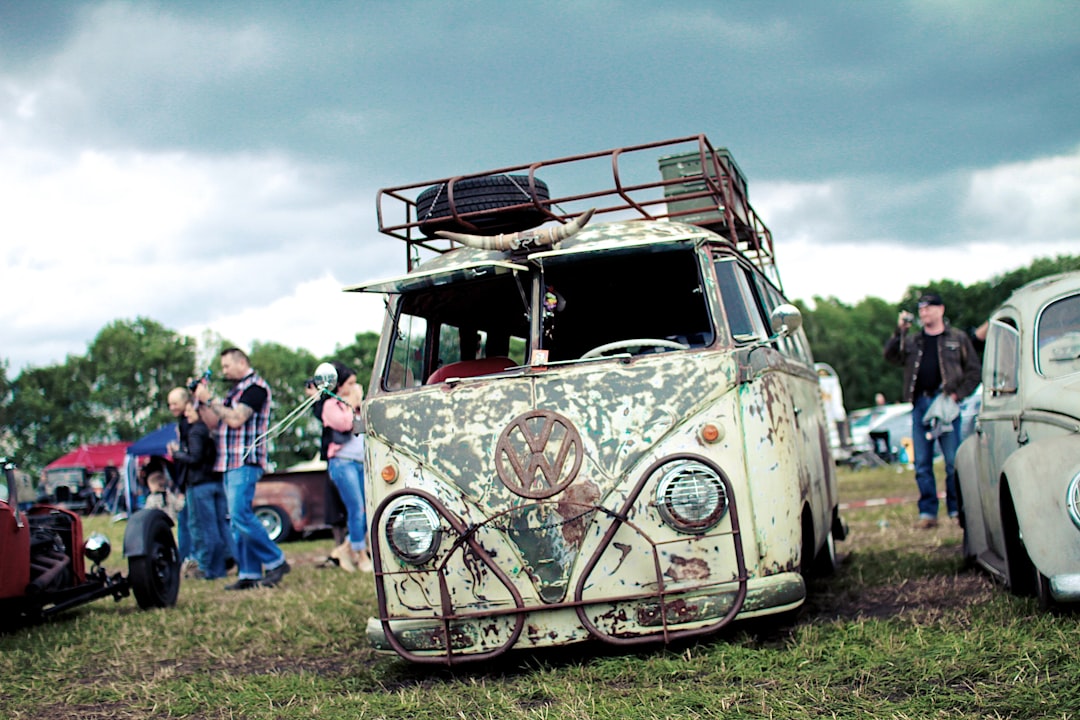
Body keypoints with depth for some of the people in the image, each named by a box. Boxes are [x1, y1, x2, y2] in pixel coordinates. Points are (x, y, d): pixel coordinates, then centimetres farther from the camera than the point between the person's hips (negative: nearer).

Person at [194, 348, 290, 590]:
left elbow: (236, 419, -18)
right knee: (237, 521, 6)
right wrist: (201, 399, 9)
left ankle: (276, 561, -9)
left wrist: (209, 399, -12)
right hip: (230, 464, 10)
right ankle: (249, 574, 7)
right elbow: (213, 422, 20)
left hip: (245, 462, -10)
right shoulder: (234, 391, 22)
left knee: (240, 515, -17)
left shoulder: (255, 386, -7)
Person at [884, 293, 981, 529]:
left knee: (953, 461, -4)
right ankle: (927, 513, 6)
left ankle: (957, 510, 4)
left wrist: (958, 394, -7)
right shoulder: (912, 341, 18)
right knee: (922, 463, 2)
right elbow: (891, 356, 4)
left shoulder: (958, 339, 8)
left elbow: (974, 370, 5)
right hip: (920, 405, 3)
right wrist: (899, 332, -6)